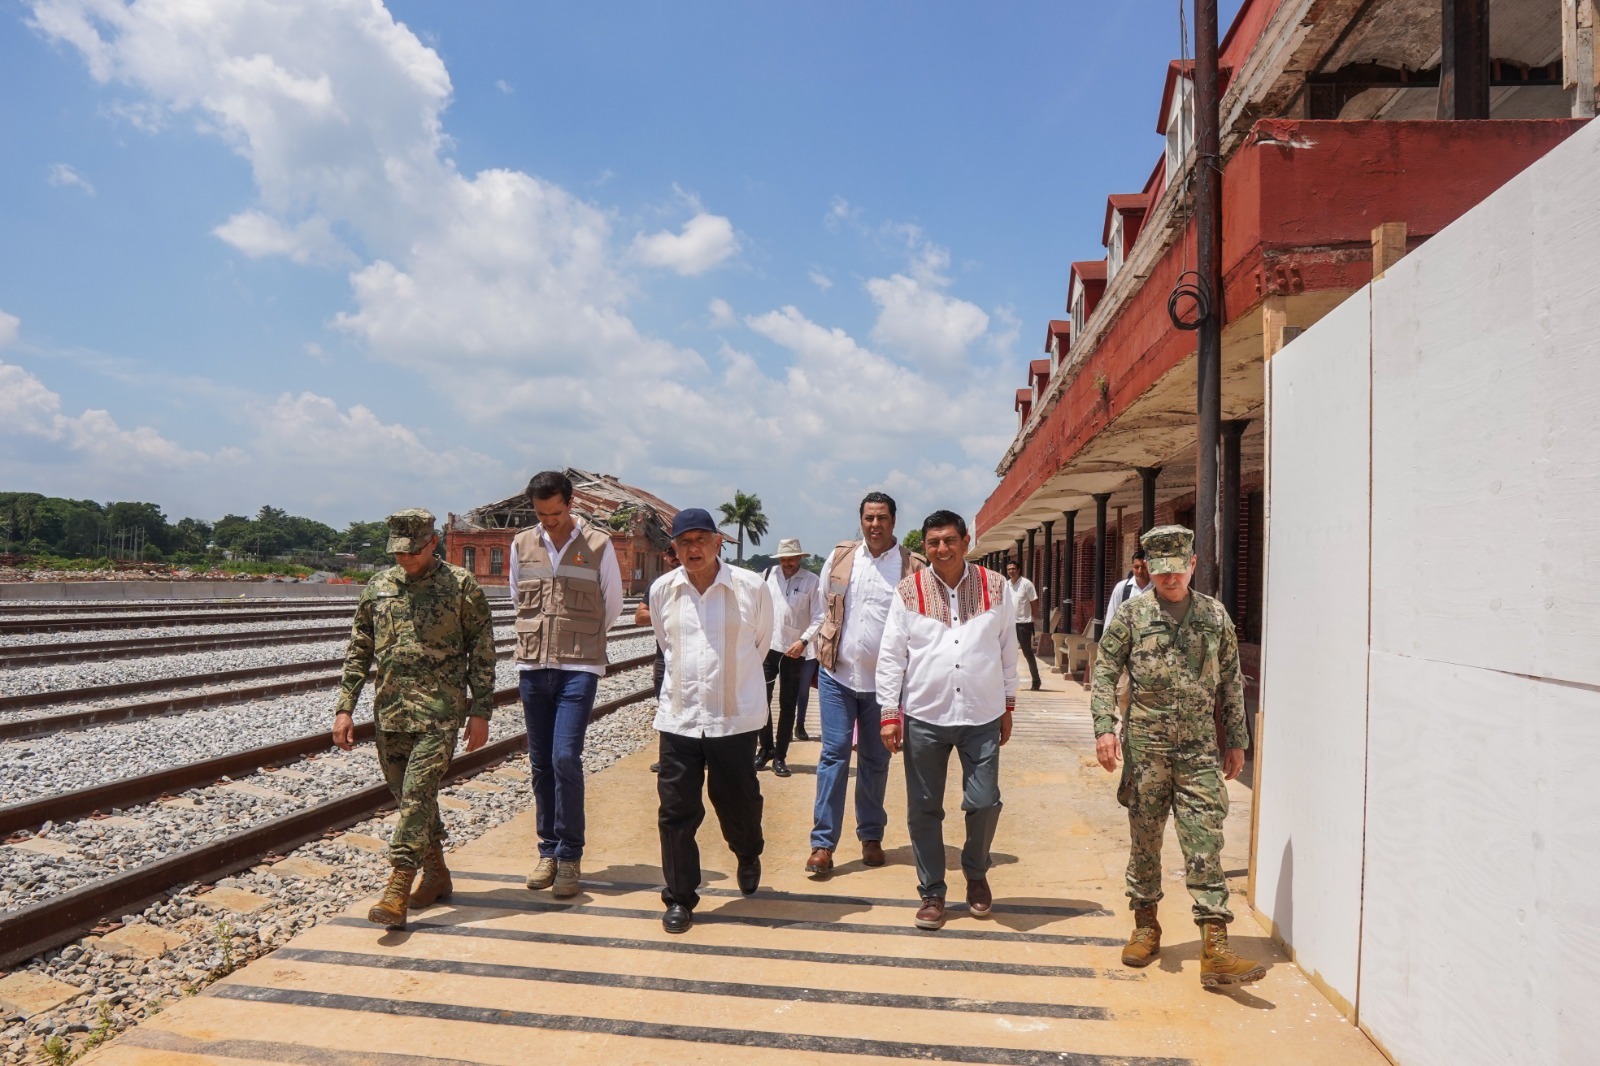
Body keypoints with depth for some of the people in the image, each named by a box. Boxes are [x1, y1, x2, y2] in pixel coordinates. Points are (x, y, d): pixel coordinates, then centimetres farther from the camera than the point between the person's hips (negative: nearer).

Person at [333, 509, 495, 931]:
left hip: (439, 712, -5)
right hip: (389, 712, 5)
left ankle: (397, 892, -10)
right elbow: (358, 652, 13)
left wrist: (480, 712, -6)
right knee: (409, 797, 12)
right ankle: (436, 874, 28)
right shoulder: (378, 586, 9)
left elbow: (482, 653, -2)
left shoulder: (462, 586, -3)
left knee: (417, 795, -12)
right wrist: (344, 708, 7)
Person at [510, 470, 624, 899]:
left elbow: (612, 606, 7)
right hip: (532, 667, 4)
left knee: (566, 758, -12)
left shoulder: (598, 544, -3)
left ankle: (569, 856, 1)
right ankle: (548, 850, 21)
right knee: (541, 763, 9)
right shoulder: (521, 545, 6)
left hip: (579, 668, -3)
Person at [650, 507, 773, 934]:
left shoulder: (751, 587, -7)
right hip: (678, 717, 2)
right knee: (676, 810, 3)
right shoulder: (662, 590, 1)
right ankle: (679, 898, 19)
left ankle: (749, 856, 45)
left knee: (738, 802, 12)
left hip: (736, 717, -1)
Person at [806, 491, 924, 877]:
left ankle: (871, 837, 26)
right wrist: (824, 650, 12)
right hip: (838, 674, 1)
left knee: (876, 761, 12)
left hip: (883, 680, 0)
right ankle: (823, 843, 3)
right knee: (834, 755, -1)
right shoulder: (839, 557, 4)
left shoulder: (913, 567, -4)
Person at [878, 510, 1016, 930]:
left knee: (984, 803, 3)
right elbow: (891, 655, 0)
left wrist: (1008, 706, 11)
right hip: (924, 715, 0)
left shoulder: (995, 587, 1)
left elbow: (1008, 649, 9)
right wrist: (890, 714, -3)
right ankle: (932, 891, 23)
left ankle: (976, 873, 31)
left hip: (982, 715, 0)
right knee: (924, 809, 7)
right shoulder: (908, 591, -1)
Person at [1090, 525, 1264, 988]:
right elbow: (1104, 672, 1)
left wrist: (1236, 740, 10)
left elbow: (1231, 683, 11)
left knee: (1205, 845, -3)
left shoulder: (1215, 616, 5)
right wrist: (1104, 727, -10)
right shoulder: (1132, 614, 0)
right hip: (1145, 746, 0)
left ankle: (1215, 949, -2)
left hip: (1199, 749, 1)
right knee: (1144, 839, 10)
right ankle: (1146, 925, 28)